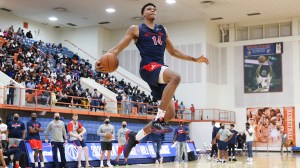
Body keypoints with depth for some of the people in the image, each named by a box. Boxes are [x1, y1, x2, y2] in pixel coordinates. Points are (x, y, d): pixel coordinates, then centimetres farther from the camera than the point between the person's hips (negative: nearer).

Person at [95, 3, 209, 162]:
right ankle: (158, 119, -31)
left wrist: (194, 59, 27)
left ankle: (135, 136, 11)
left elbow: (173, 52, 33)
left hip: (160, 69, 7)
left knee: (169, 113, -3)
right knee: (175, 77, -37)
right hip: (148, 67, -7)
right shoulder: (136, 29, 10)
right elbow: (118, 48, 2)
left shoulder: (162, 30, 26)